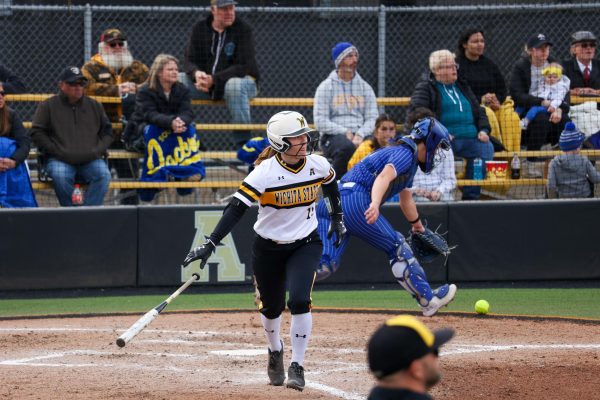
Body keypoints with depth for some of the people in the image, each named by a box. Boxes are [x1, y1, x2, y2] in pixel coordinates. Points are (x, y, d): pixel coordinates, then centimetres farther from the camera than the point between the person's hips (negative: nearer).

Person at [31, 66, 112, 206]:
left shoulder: (94, 106, 18)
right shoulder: (48, 106, 9)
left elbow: (107, 132, 20)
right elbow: (37, 133, 4)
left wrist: (97, 150, 1)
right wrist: (58, 152, -8)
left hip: (91, 160, 2)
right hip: (60, 160, -2)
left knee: (103, 174, -28)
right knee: (60, 175, -35)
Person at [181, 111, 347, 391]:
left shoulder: (318, 165, -11)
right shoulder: (264, 172, -23)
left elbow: (330, 185, 14)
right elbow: (236, 208, -27)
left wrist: (337, 218, 21)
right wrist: (210, 244, -35)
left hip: (305, 244, 1)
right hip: (268, 248, -1)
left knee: (299, 301, -18)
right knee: (271, 307, 11)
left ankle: (297, 366, -7)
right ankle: (275, 352, 44)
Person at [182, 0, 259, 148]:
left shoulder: (244, 30, -11)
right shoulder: (199, 28, 2)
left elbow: (244, 67, -18)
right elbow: (190, 60, 1)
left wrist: (214, 79, -29)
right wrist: (197, 73, -26)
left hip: (241, 79, -4)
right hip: (204, 82, 4)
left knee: (234, 86, -39)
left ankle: (243, 145, -36)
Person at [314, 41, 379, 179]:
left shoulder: (365, 87, 17)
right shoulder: (326, 87, 5)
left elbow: (372, 118, 7)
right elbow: (320, 122, -3)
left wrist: (360, 135, -13)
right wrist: (345, 132, -14)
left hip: (360, 135, 3)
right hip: (333, 136, -3)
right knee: (347, 147, -39)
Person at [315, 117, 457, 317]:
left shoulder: (408, 159, 28)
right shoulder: (405, 154, -3)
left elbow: (406, 201, 44)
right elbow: (384, 177, -24)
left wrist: (417, 225, 59)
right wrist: (375, 204, -42)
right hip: (354, 200, -9)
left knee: (325, 265, -5)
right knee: (396, 246, 3)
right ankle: (428, 299, 10)